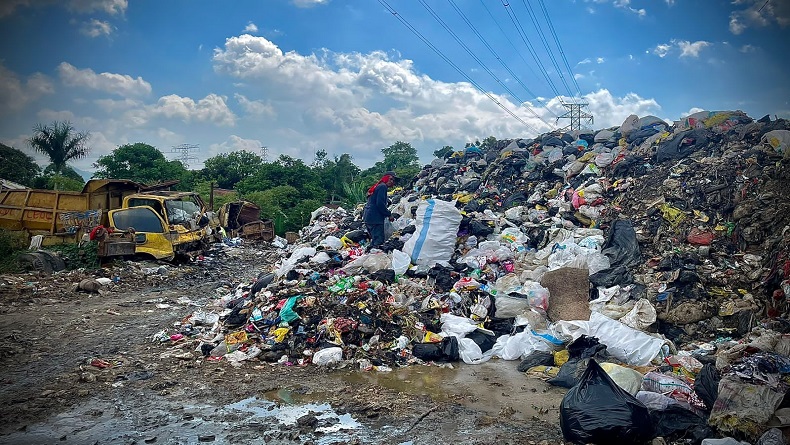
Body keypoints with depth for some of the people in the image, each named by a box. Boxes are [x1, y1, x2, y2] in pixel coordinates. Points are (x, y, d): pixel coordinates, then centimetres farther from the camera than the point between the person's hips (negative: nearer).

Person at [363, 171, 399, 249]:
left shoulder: (377, 186, 23)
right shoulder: (383, 187, -9)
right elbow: (380, 204, -19)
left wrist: (387, 213, 18)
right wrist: (389, 214, -9)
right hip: (375, 218, -11)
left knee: (374, 239, 16)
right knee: (378, 241, -12)